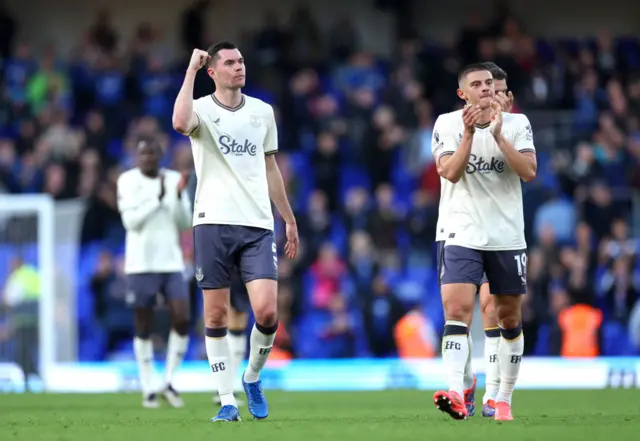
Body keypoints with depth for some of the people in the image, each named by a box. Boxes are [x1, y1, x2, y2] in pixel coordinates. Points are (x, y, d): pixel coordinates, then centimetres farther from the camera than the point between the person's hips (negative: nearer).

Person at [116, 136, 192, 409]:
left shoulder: (174, 179, 7)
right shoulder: (128, 181, -1)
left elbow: (184, 224, 5)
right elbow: (130, 221, -11)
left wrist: (179, 196, -11)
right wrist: (158, 198, -17)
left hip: (172, 262, 3)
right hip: (140, 264, -3)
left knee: (182, 319, -9)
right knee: (143, 327, 2)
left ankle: (169, 383, 4)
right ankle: (148, 390, 9)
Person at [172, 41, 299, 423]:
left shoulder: (263, 112, 13)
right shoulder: (202, 110, 0)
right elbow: (180, 123, -25)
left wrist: (290, 219, 22)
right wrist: (191, 70, -17)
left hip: (258, 224, 2)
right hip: (214, 221, -2)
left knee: (267, 310, -11)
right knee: (216, 315, -1)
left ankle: (253, 377, 14)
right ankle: (228, 401, 7)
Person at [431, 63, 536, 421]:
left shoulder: (517, 123, 1)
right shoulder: (448, 124, 0)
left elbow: (529, 172, -11)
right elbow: (450, 173, -12)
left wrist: (498, 135, -18)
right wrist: (469, 133, -21)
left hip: (508, 237, 2)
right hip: (464, 235, -2)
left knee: (509, 318, 8)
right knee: (457, 310, -18)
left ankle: (504, 399, 21)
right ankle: (456, 394, -29)